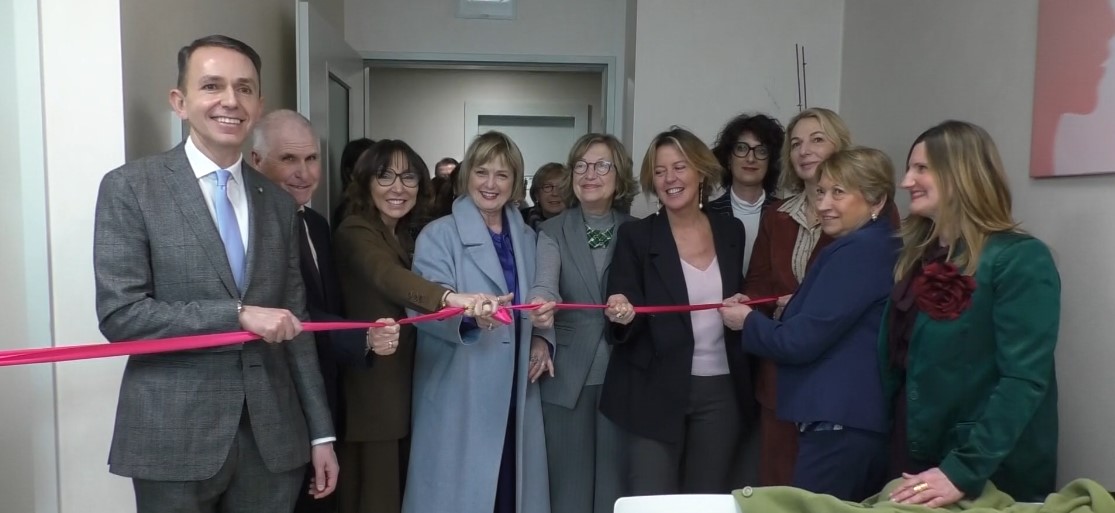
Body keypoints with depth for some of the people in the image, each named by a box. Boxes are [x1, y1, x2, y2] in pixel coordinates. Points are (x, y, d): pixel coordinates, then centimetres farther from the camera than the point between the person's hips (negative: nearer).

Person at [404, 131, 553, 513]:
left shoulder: (526, 237, 12)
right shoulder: (438, 235, -4)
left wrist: (541, 338, 2)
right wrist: (470, 316, -36)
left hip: (514, 391, 5)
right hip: (459, 395, -4)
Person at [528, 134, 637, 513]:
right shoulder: (553, 231, 0)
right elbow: (545, 283, -18)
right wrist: (541, 303, -40)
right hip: (568, 375, -1)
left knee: (615, 479, 9)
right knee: (569, 481, 7)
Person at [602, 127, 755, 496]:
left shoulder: (730, 230, 5)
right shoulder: (635, 236, -6)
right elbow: (627, 321, -10)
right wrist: (624, 315, -31)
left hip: (721, 390, 4)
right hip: (657, 391, -3)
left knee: (709, 498, 15)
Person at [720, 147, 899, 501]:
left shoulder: (857, 250, -17)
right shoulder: (878, 246, 14)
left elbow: (800, 342, -17)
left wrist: (748, 321, -1)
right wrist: (797, 309, 13)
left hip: (839, 424, -10)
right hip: (867, 420, 10)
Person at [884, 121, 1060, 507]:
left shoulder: (1019, 260, -13)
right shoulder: (918, 257, 9)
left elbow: (1024, 381, -22)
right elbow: (894, 362, 9)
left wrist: (964, 471, -28)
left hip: (992, 479, -7)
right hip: (916, 465, 7)